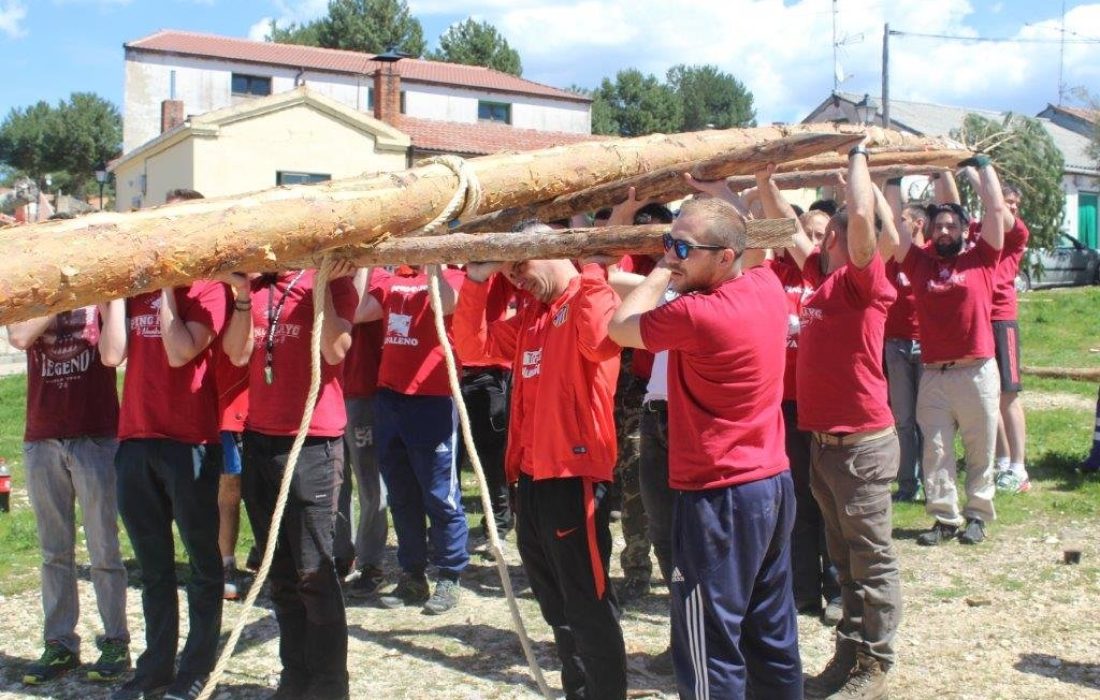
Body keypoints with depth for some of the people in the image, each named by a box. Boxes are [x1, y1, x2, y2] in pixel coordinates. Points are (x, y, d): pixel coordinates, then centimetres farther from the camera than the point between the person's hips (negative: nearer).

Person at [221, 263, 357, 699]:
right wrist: (242, 294, -7)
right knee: (280, 572, 11)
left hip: (313, 441, -6)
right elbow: (238, 354, 3)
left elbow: (335, 350, -15)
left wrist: (322, 284, -16)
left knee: (314, 571, -5)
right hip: (259, 439, 6)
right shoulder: (255, 285, 14)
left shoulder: (332, 281, -1)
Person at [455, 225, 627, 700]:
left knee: (588, 607, -2)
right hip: (532, 475, 9)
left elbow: (598, 338, -31)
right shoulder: (529, 316, 18)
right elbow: (473, 345, 12)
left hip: (575, 475, -9)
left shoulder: (592, 298, -9)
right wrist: (477, 280, 4)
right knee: (556, 606, 19)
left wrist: (590, 266, -26)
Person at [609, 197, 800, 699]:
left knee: (711, 648, 1)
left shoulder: (699, 314, -22)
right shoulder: (768, 287, 2)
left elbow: (619, 328, -6)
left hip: (721, 496, -9)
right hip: (774, 483, 9)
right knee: (773, 635, 19)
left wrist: (663, 272, 0)